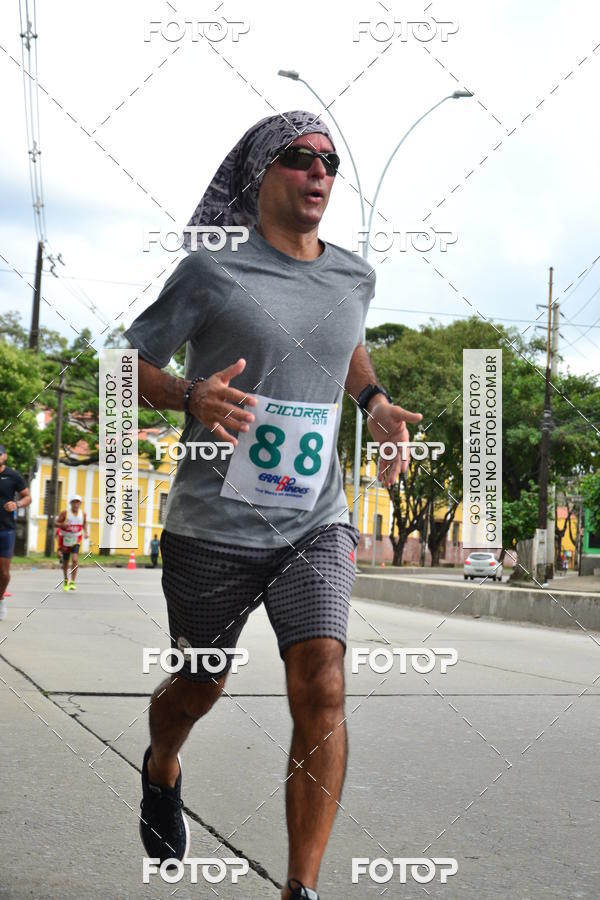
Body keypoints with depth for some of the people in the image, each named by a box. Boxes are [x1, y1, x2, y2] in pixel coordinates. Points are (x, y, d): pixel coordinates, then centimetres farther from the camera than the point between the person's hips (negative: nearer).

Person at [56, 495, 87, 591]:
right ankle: (66, 580, 36)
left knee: (75, 559, -19)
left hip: (76, 540, 1)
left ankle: (72, 582, -15)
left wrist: (85, 532, 1)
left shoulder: (83, 514, -2)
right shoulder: (65, 513, -11)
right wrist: (63, 525, -28)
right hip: (65, 540, 0)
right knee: (65, 562, 11)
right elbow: (57, 523, -8)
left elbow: (84, 523, 17)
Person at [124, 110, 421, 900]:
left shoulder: (354, 276, 6)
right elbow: (127, 363, -2)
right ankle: (161, 773, 51)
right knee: (200, 688, 15)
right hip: (213, 528, -2)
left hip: (316, 524, 3)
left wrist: (375, 401, 10)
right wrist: (192, 397, -23)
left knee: (321, 691, -15)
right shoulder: (211, 271, -8)